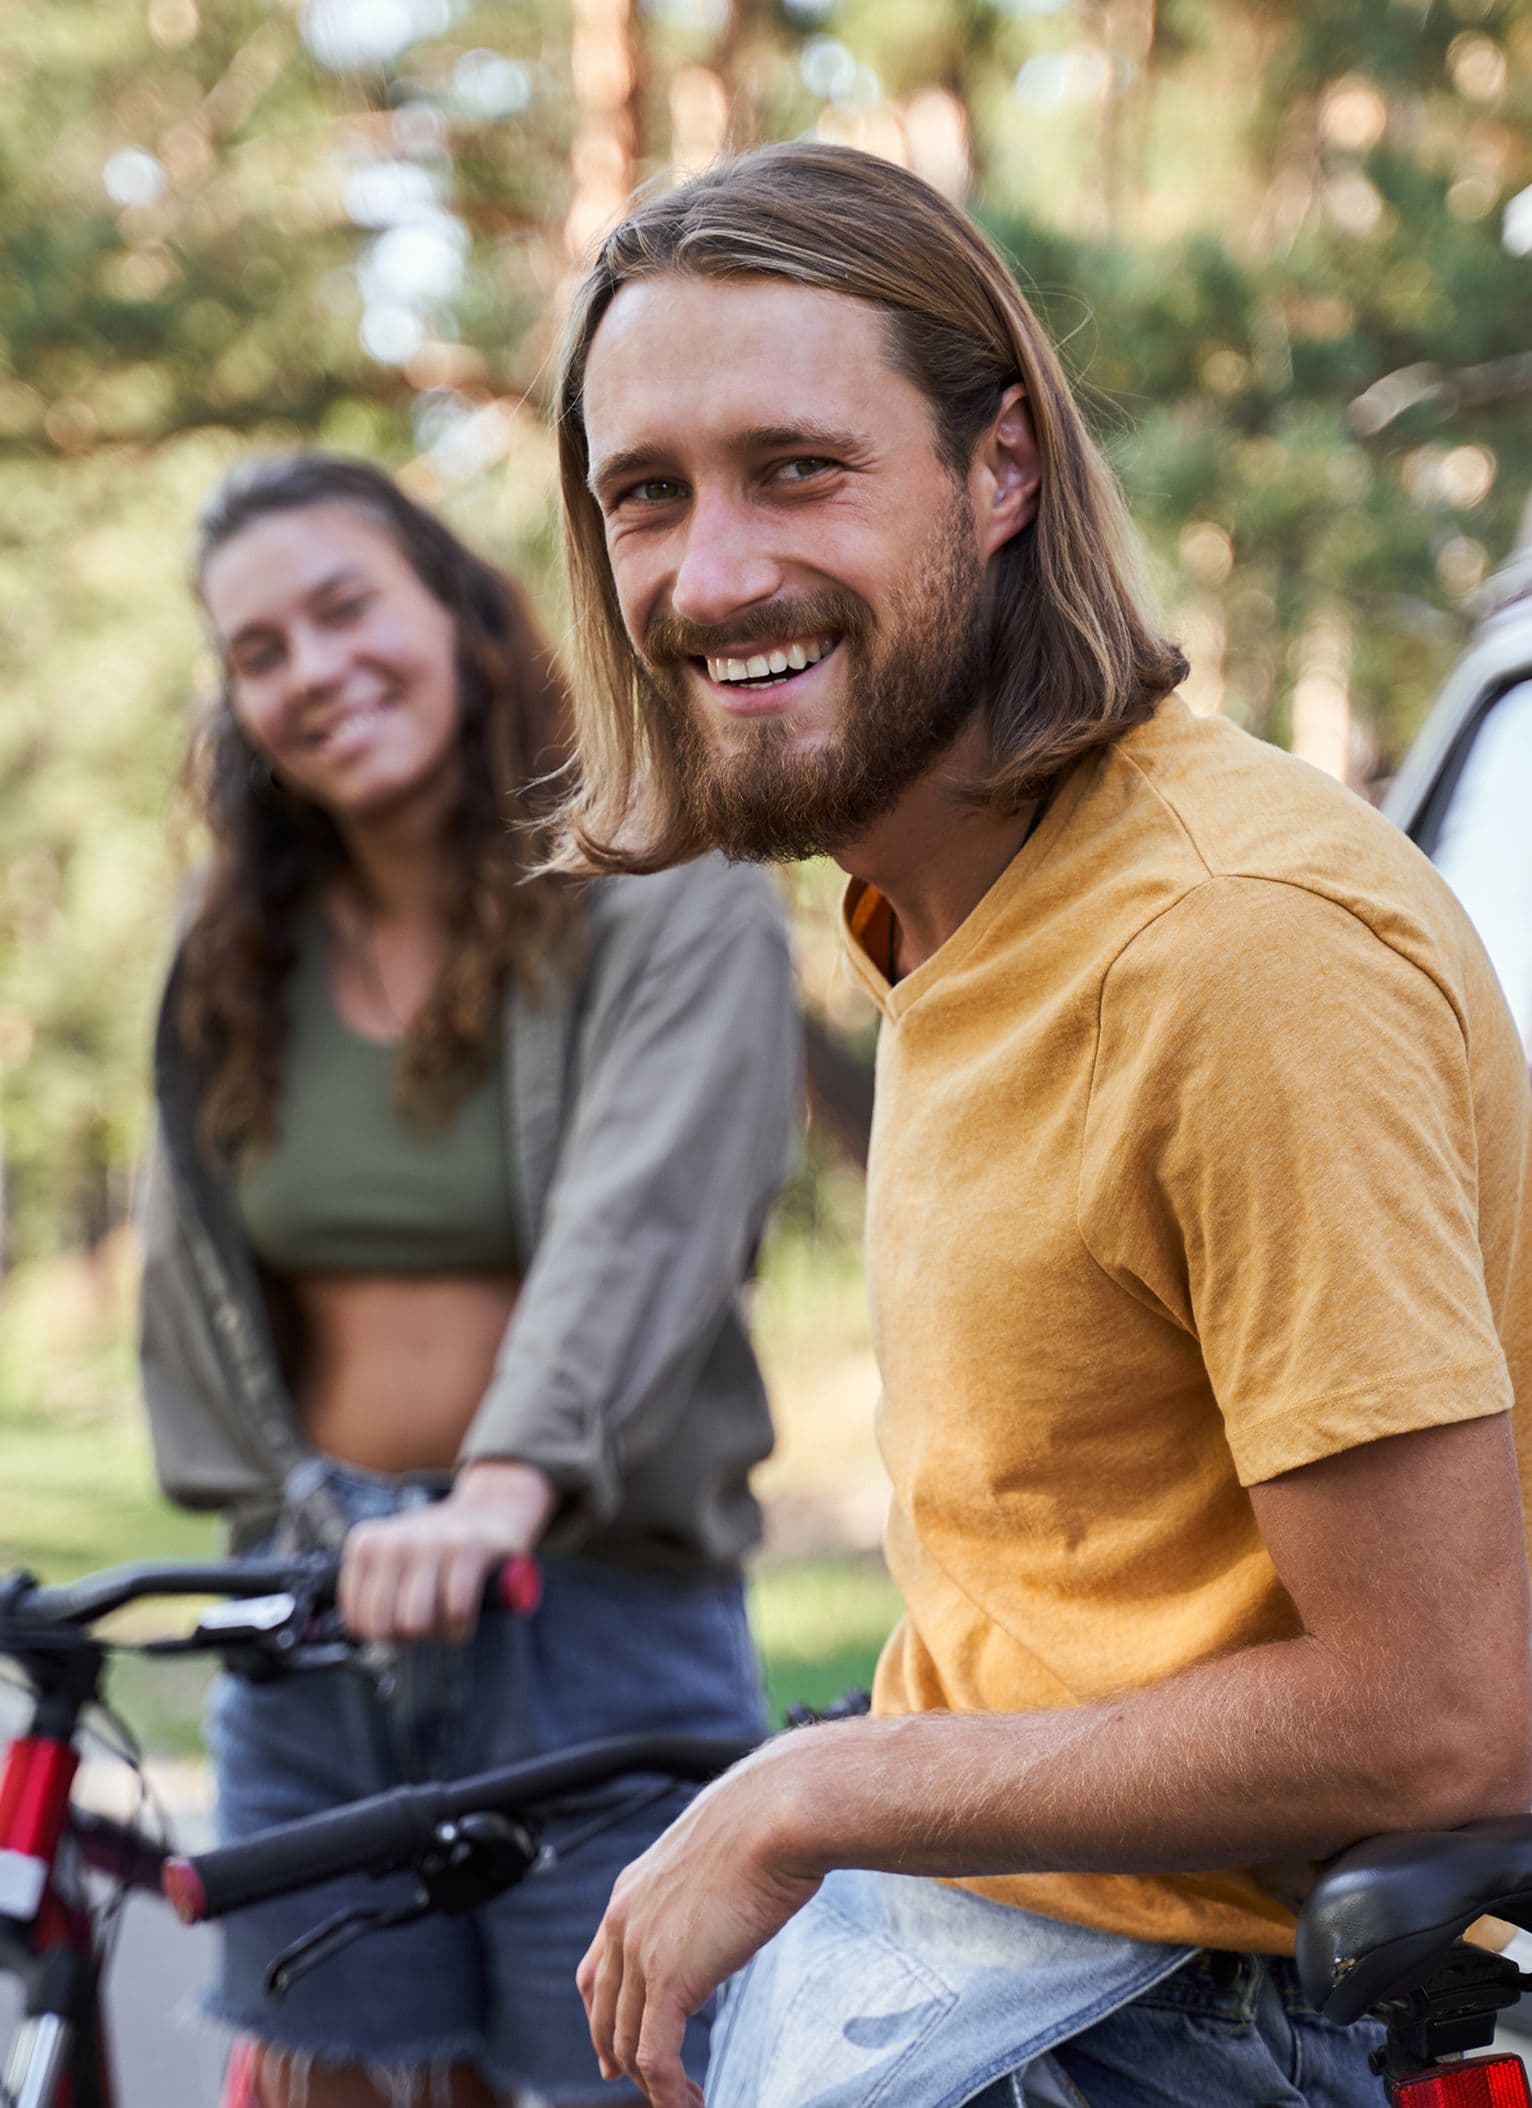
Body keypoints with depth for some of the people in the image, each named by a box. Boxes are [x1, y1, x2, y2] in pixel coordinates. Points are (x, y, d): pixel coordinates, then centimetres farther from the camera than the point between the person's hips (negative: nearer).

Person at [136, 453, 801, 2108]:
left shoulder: (673, 903, -6)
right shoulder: (236, 958, 10)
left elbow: (642, 1215, -21)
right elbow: (192, 1275, 16)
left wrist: (507, 1488, -36)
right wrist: (276, 1501, 3)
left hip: (595, 1602, -4)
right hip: (310, 1615, 5)